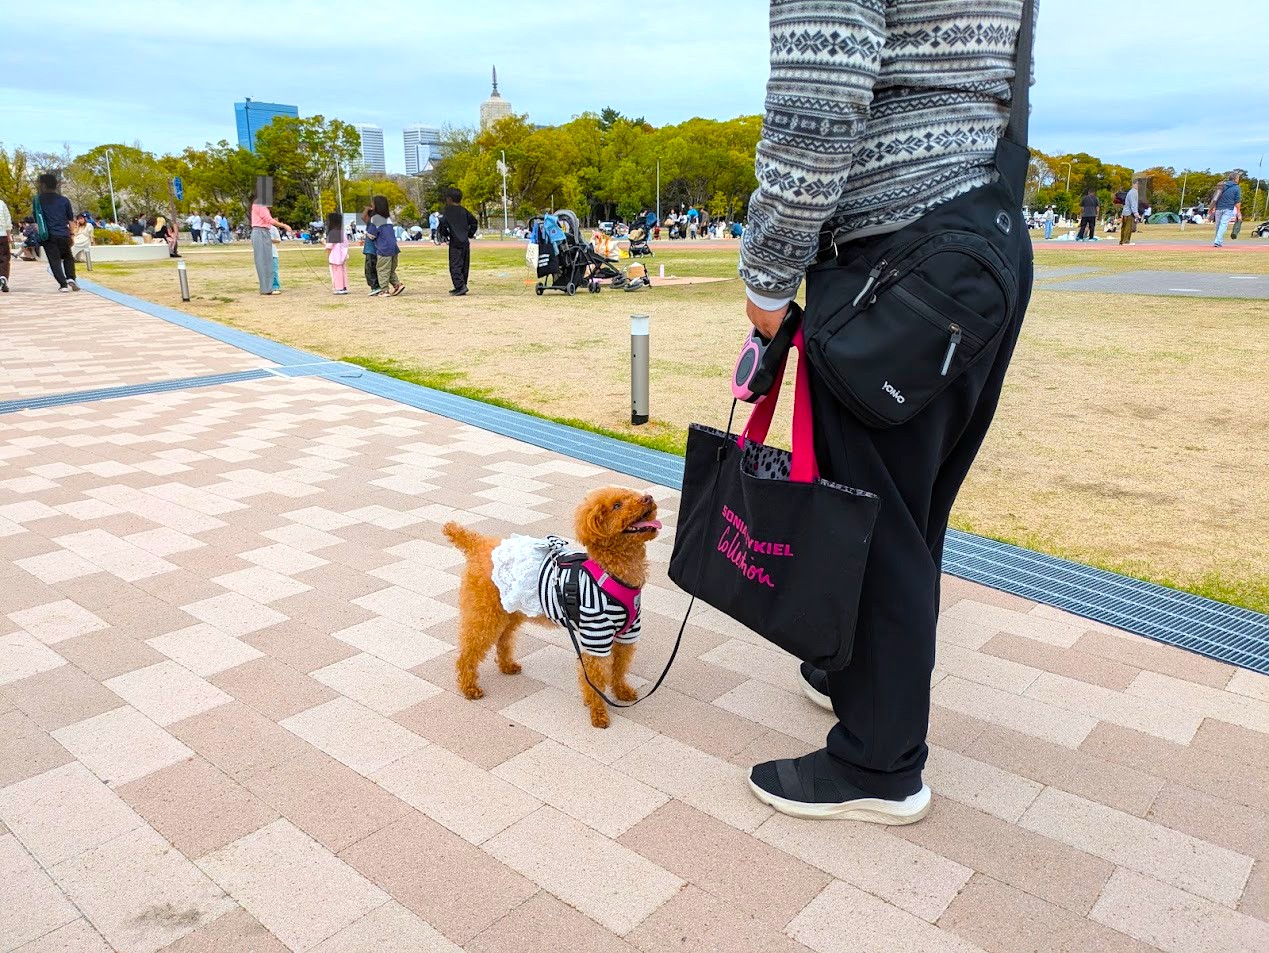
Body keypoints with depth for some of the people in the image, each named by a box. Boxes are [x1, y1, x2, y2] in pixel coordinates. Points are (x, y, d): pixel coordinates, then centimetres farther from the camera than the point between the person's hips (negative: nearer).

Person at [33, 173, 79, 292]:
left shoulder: (38, 199, 1)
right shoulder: (64, 200, 0)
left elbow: (36, 219, 8)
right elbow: (71, 217, 8)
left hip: (48, 236, -1)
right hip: (64, 234, 1)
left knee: (54, 260, 2)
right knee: (68, 258, 18)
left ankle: (63, 284, -10)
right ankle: (70, 279, -4)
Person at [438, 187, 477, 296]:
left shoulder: (448, 211, -5)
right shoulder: (464, 211, 12)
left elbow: (443, 223, -14)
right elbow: (474, 221, 14)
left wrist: (444, 234, 3)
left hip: (455, 243, -6)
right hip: (465, 242, 6)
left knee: (455, 265, -6)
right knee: (464, 265, 11)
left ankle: (460, 286, -20)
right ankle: (461, 287, 17)